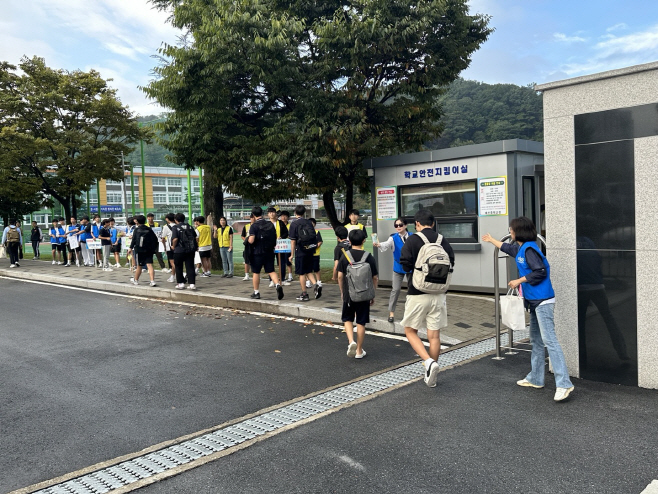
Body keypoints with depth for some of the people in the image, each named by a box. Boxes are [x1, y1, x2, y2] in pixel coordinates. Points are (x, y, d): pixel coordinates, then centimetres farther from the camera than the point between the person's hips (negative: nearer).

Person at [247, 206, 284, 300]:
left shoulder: (254, 226, -12)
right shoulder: (270, 224, 4)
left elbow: (251, 240, -20)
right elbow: (275, 237, 10)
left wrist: (247, 239, 1)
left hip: (257, 253, -4)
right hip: (269, 252, 4)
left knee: (256, 272, 10)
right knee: (271, 271, 7)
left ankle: (256, 292, 17)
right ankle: (278, 285, -16)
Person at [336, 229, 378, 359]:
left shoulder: (344, 256, -4)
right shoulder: (369, 257, -5)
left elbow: (340, 276, -2)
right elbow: (375, 278, -1)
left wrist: (342, 292, 11)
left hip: (348, 294, 0)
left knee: (347, 319, 17)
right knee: (361, 322, 9)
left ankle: (351, 341, -5)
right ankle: (359, 351, 16)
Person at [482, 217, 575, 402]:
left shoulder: (529, 249, -15)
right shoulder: (520, 248, 15)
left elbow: (540, 271, -22)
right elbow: (508, 248, 37)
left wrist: (519, 281, -12)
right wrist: (491, 240, 52)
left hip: (542, 300, -10)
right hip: (534, 301, 10)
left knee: (549, 340, -14)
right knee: (535, 339, 16)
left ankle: (564, 384, -16)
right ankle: (535, 378, 26)